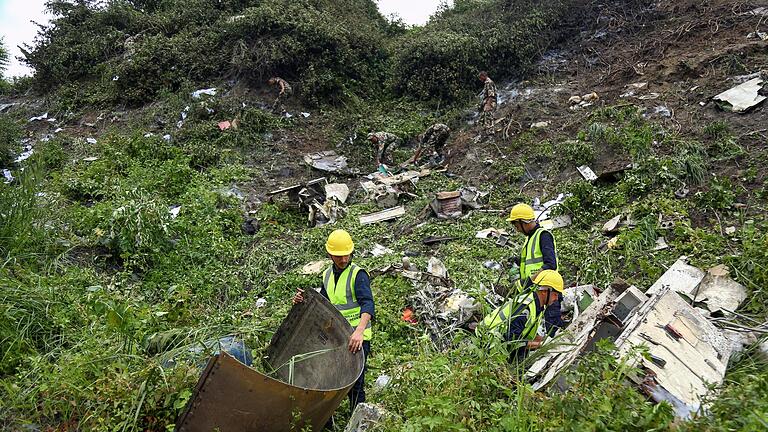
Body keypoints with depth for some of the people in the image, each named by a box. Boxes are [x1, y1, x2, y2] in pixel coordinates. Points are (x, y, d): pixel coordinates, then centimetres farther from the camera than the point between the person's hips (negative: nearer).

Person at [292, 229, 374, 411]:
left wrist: (359, 331, -42)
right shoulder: (327, 275, 10)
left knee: (354, 384, -3)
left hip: (356, 337, -7)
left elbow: (368, 304, -26)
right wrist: (305, 301, -2)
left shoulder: (358, 274, -12)